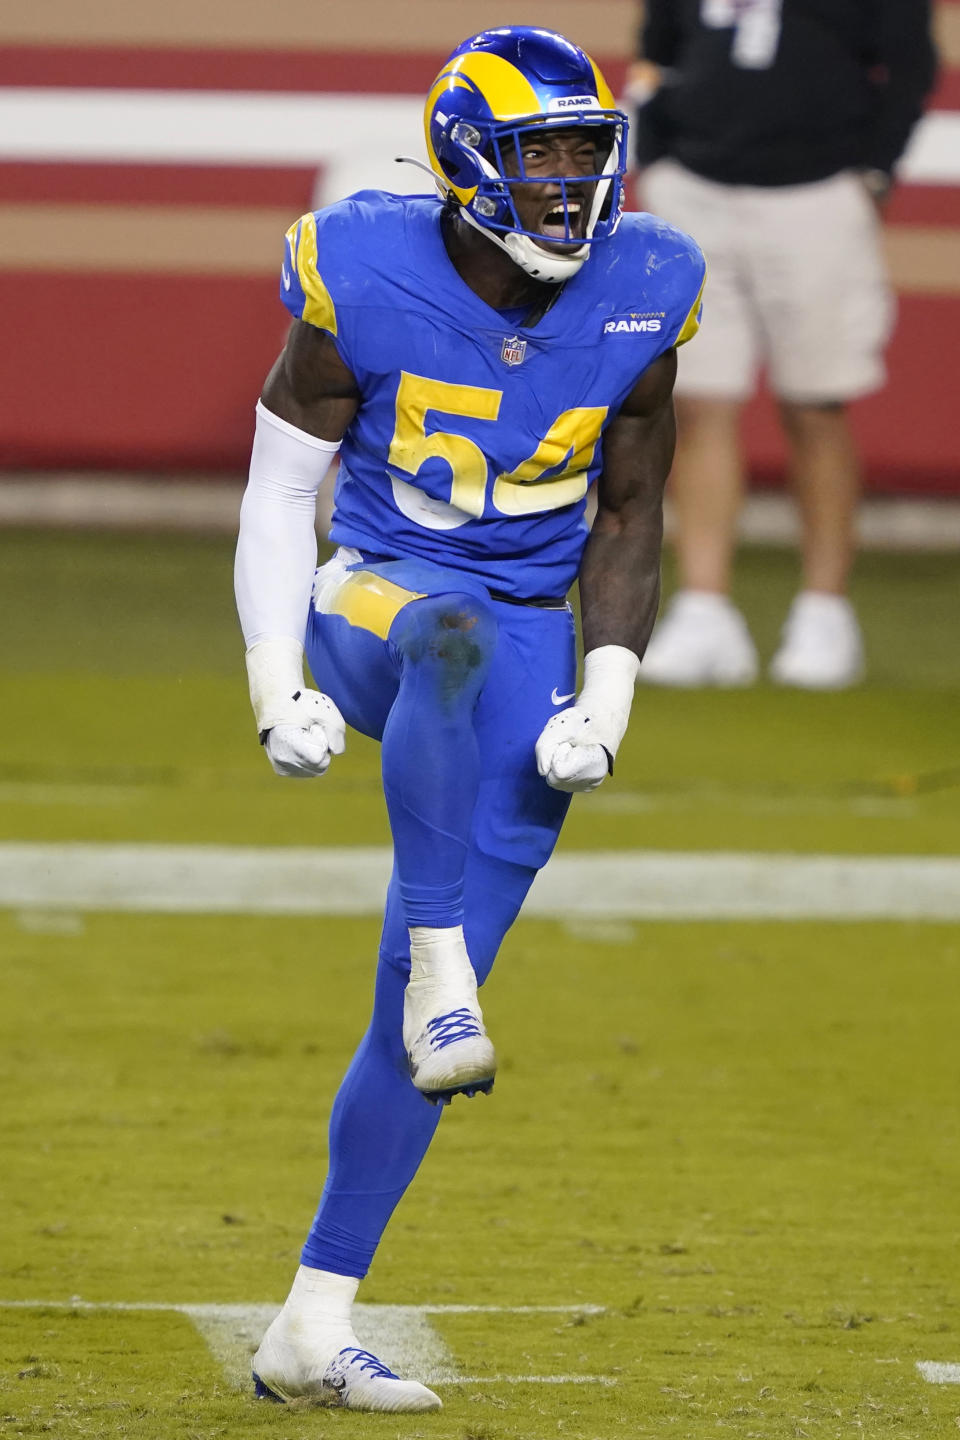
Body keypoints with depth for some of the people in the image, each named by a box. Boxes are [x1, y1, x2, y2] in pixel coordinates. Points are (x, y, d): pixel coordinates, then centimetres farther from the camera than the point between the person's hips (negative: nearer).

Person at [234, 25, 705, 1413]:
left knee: (423, 1014, -2)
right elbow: (282, 486, -2)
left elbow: (628, 516, 7)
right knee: (455, 626, -42)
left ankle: (314, 1326, 5)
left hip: (528, 661, 3)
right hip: (371, 610, -3)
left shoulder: (635, 300, -3)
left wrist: (609, 693, -4)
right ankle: (440, 975, -42)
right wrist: (277, 684, -10)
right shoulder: (366, 283, -10)